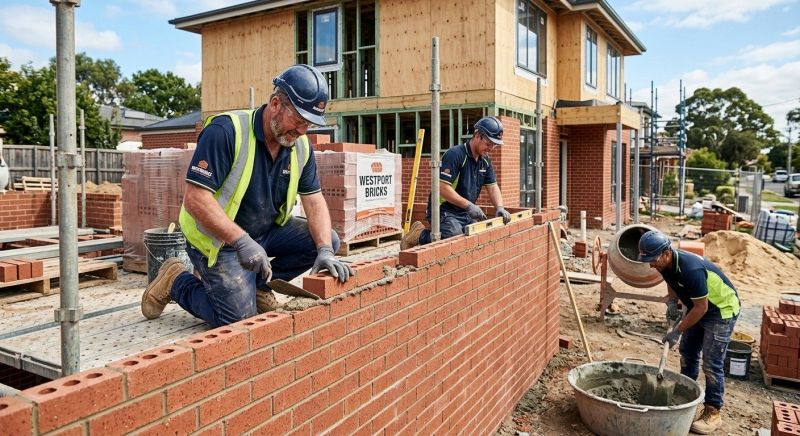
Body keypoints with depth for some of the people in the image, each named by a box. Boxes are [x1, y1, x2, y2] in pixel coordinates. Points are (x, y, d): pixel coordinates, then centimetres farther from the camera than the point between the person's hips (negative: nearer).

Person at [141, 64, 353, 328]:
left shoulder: (301, 146, -2)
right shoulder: (226, 131, -24)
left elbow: (314, 200, -2)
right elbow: (195, 199, -28)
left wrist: (325, 251, -18)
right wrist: (242, 241, -36)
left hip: (266, 230, 7)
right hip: (219, 239, -7)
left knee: (327, 239, -8)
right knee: (239, 319, -15)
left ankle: (258, 283, 9)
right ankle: (176, 282, 11)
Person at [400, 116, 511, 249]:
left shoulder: (485, 160, 9)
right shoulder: (455, 154, -18)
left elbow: (492, 187, 12)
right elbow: (442, 188, -24)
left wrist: (499, 207, -7)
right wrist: (469, 205, -25)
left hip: (465, 214, 9)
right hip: (444, 211, -9)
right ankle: (420, 234, -2)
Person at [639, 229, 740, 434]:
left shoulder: (691, 269, -37)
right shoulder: (666, 264, -11)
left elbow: (701, 307, -29)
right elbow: (672, 285, 12)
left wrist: (677, 331, -23)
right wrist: (672, 302, -8)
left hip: (721, 310, -9)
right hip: (697, 307, 9)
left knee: (712, 363, -7)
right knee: (687, 354, 14)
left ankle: (713, 413, 5)